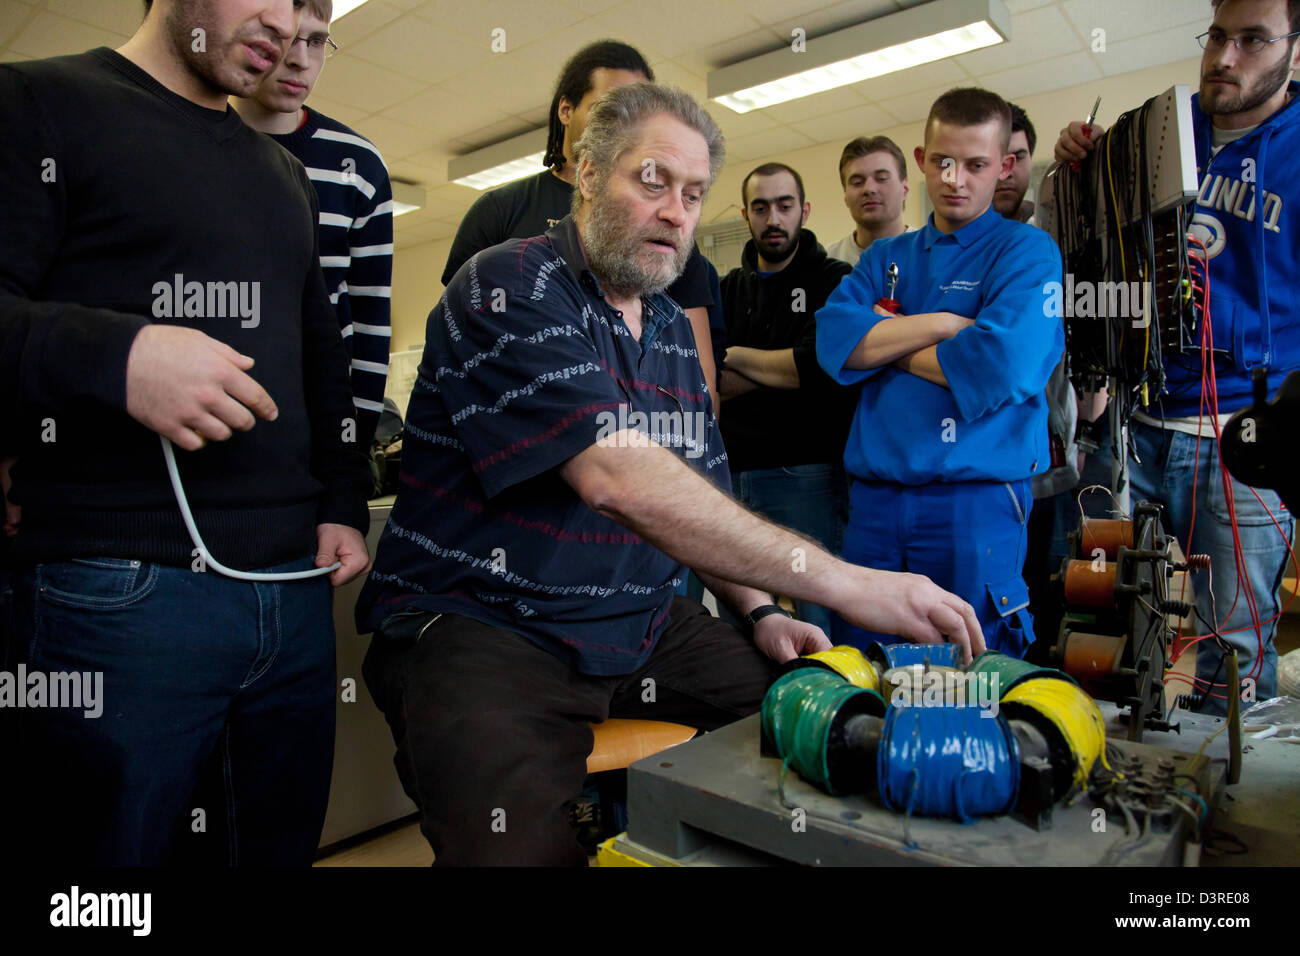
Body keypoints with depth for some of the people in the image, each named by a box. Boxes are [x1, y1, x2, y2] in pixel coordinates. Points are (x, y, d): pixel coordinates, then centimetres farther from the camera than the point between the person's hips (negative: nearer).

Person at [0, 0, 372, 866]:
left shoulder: (286, 176, 21)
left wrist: (343, 501, 12)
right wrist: (115, 355, -25)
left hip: (296, 588, 6)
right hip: (118, 590, -5)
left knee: (281, 846, 15)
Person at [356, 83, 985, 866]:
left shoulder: (673, 332, 14)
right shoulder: (512, 288, -12)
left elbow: (696, 502, 18)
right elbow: (617, 477, -27)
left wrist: (758, 611, 1)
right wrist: (840, 581, -29)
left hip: (641, 626, 7)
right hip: (480, 626, -7)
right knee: (524, 844, -31)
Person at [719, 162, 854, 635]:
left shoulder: (833, 281, 2)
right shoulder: (729, 289, 16)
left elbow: (821, 365, -15)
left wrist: (737, 356, -5)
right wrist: (783, 369, -10)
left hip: (804, 472, -4)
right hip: (733, 470, 5)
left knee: (819, 620, -1)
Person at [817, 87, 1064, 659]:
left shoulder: (1027, 252, 3)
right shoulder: (884, 259, 16)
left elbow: (1004, 363, -16)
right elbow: (833, 340, -1)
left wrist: (889, 347, -3)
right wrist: (941, 324, -10)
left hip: (977, 501, -3)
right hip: (873, 499, 4)